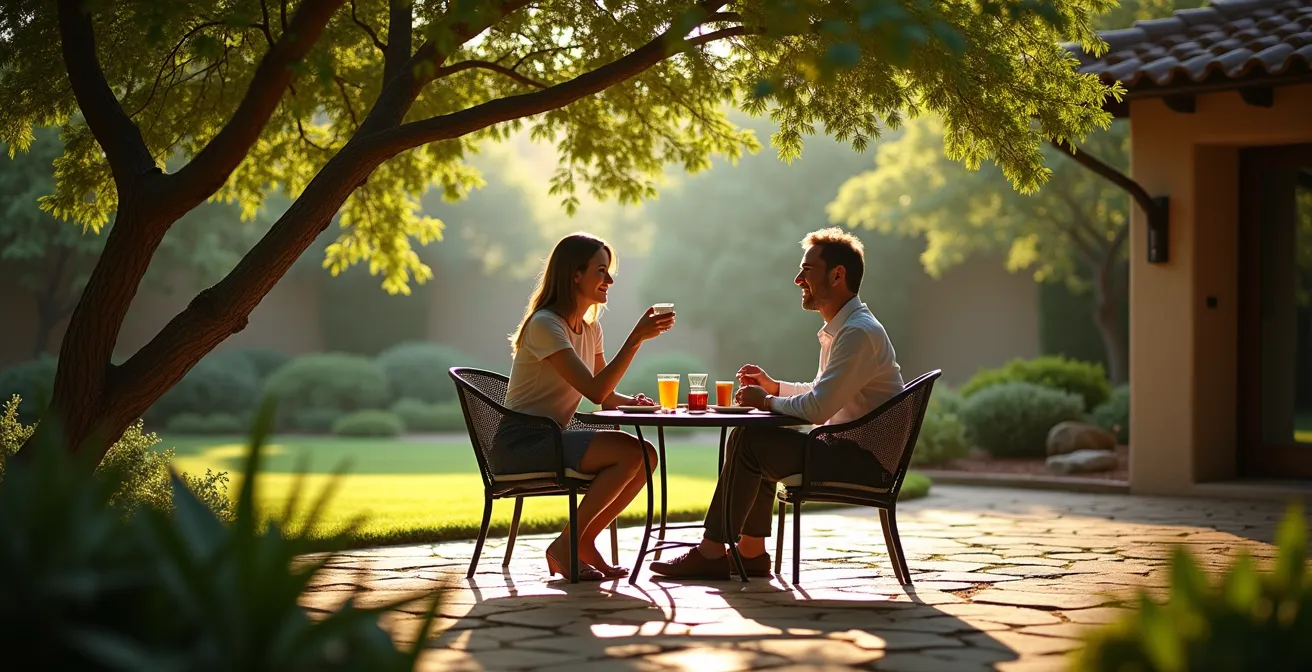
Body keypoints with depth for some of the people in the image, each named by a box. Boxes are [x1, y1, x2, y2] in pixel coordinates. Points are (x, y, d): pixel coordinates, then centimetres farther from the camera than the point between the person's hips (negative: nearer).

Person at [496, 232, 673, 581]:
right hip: (519, 444, -9)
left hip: (552, 440, 9)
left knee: (647, 455, -8)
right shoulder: (545, 325, -15)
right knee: (630, 452, -24)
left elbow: (607, 397, 17)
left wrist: (632, 401, -6)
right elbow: (595, 391, -24)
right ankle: (566, 545, -13)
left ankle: (582, 543, 1)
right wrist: (636, 338, -26)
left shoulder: (590, 327, 13)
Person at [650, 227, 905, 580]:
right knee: (752, 439, 12)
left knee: (750, 442, -13)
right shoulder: (842, 329, 15)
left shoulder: (859, 333, -19)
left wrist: (767, 401, -9)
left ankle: (711, 553, -6)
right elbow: (824, 395, 26)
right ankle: (750, 551, 10)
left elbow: (817, 408, -26)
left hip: (866, 461, -10)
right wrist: (775, 386, 13)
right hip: (852, 450, 10)